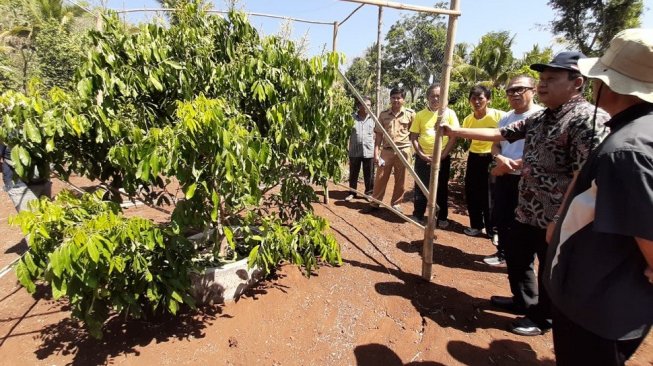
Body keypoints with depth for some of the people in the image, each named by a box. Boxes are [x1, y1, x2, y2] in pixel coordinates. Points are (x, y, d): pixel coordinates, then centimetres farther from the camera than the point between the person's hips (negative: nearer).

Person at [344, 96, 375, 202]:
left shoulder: (373, 119, 4)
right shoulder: (352, 117, -1)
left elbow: (376, 136, 8)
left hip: (369, 151, 1)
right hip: (354, 151, -1)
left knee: (369, 175, 9)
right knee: (353, 174, 10)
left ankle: (369, 193, 24)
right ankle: (352, 192, 25)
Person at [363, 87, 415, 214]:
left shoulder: (410, 114, 0)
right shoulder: (383, 114, 3)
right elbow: (378, 135, 4)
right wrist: (376, 153, -2)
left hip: (403, 151, -1)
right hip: (386, 150, 1)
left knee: (400, 180, 8)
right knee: (380, 178, 5)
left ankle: (396, 204, 24)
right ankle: (374, 203, 19)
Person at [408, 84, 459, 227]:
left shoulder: (449, 113, -1)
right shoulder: (420, 115, 2)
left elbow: (453, 138, -2)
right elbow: (414, 137, 3)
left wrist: (442, 156, -10)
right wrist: (421, 154, -10)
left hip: (443, 159, -1)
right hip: (423, 158, 1)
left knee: (442, 189, 8)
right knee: (420, 188, 7)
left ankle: (442, 218, 21)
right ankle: (418, 216, 20)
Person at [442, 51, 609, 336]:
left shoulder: (589, 119, -20)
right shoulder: (540, 118, 8)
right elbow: (498, 134, 12)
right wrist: (455, 132, 8)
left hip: (557, 219, -9)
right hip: (526, 211, 9)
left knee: (550, 271, 12)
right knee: (514, 254, 23)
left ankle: (542, 318, 36)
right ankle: (524, 302, 46)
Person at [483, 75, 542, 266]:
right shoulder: (506, 118, 10)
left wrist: (511, 164, -16)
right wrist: (499, 158, -9)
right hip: (503, 177, 7)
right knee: (501, 218, 17)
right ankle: (503, 253, 35)